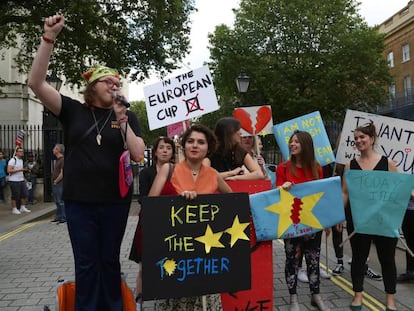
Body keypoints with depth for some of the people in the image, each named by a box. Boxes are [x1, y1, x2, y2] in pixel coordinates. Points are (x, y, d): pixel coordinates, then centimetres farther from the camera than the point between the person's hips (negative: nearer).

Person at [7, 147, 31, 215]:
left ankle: (23, 208, 20)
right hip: (14, 181, -8)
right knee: (15, 196, 0)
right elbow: (9, 170, -20)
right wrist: (19, 170, -24)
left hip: (21, 180, 8)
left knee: (24, 194, 8)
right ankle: (14, 209, 12)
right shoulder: (13, 160, -12)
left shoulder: (21, 160, 14)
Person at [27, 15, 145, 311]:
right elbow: (36, 83, -9)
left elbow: (138, 155, -7)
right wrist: (49, 38, -16)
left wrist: (122, 121, -15)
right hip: (79, 200, 0)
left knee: (110, 260, 14)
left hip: (115, 200, 1)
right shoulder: (73, 110, 1)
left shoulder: (127, 115, 2)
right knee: (86, 262, 8)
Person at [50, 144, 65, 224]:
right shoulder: (57, 160, 17)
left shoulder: (62, 159, -15)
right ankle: (58, 217, 22)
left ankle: (64, 218, 0)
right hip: (55, 184, 10)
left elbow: (62, 173, -20)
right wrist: (53, 181, 15)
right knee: (57, 201, 15)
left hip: (59, 184, -10)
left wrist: (56, 181, -14)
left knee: (61, 201, -6)